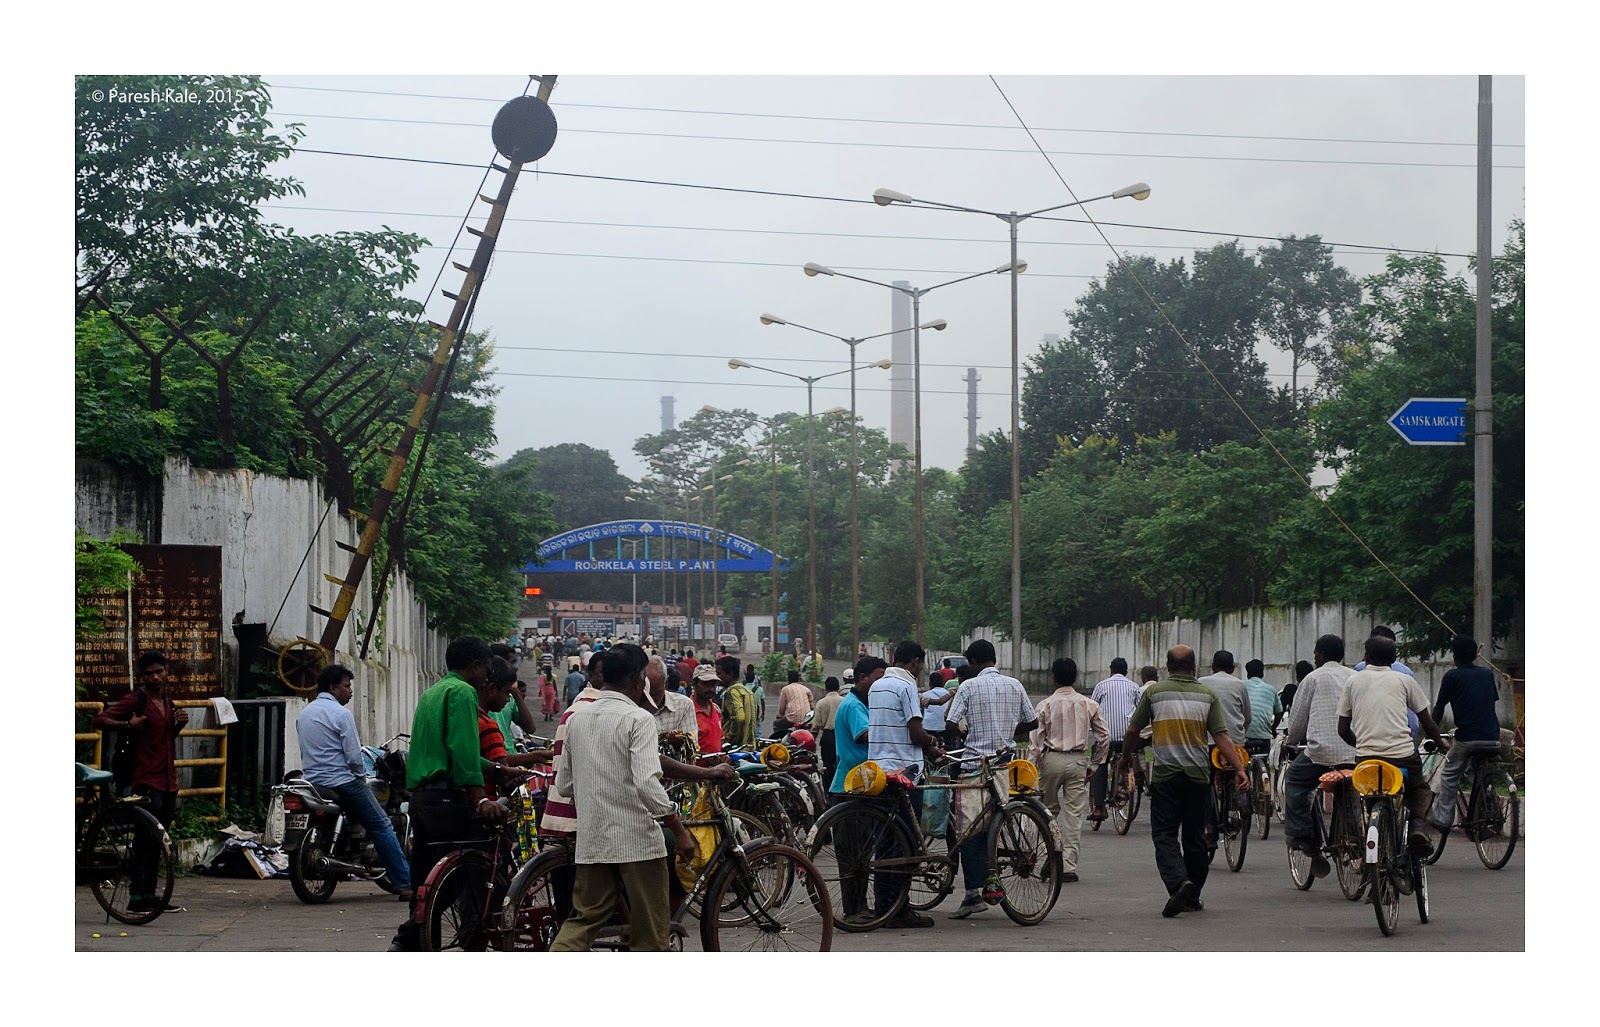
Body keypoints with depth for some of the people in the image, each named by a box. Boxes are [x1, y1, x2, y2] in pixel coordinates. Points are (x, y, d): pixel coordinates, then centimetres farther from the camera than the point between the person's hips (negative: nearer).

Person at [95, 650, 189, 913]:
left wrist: (179, 723, 8)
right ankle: (136, 899, -11)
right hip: (147, 780, -8)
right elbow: (100, 719, -13)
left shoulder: (166, 701, 16)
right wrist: (128, 724, -26)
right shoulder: (136, 700, -7)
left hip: (168, 780, 8)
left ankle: (149, 896, 18)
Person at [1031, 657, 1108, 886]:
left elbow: (1036, 740, -7)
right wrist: (1095, 764, 12)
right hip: (1078, 759, 1)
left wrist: (1037, 767, 2)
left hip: (1052, 758, -1)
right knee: (1074, 812, 2)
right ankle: (1069, 866, -1)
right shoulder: (1088, 704, 2)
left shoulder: (1045, 705, -4)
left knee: (1050, 809, 15)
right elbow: (1104, 736, 3)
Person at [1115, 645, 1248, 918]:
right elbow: (1221, 736, -4)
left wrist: (1124, 759, 22)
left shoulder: (1153, 692, 1)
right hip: (1198, 775, 2)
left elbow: (1133, 731, 5)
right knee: (1195, 836, 12)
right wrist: (1239, 769, -6)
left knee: (1164, 834, -2)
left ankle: (1179, 883, -26)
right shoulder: (1207, 695, 4)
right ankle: (1192, 898, 19)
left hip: (1165, 774, -2)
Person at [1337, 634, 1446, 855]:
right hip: (1402, 755, -1)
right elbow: (1427, 723, 15)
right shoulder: (1405, 680, 11)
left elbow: (1343, 730, 14)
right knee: (1421, 788, 25)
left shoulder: (1353, 681, 14)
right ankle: (1417, 824, -3)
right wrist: (1440, 744, 34)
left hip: (1366, 758, 1)